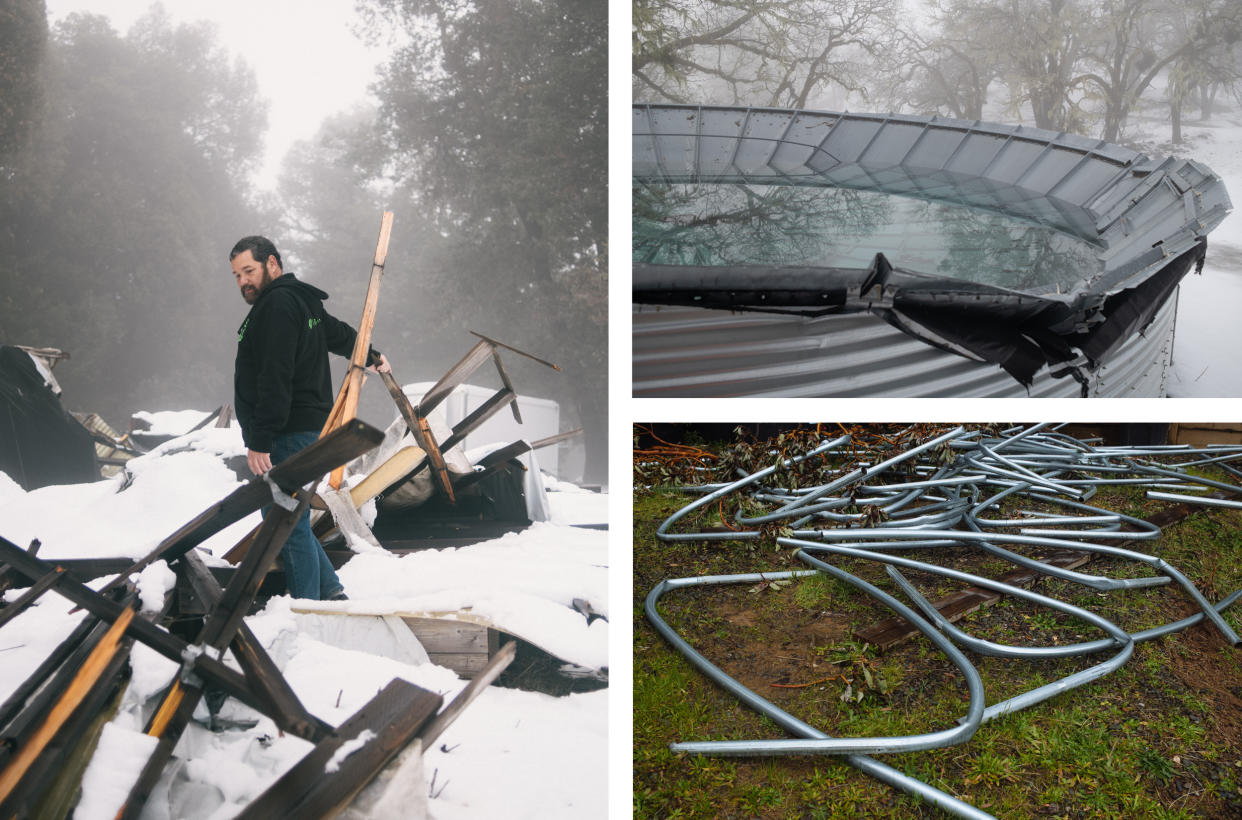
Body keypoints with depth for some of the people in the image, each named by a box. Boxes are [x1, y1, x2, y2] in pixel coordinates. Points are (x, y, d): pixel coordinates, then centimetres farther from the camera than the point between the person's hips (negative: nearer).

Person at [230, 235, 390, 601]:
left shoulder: (277, 304, -13)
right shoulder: (302, 301, 18)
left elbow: (275, 379, -22)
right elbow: (340, 333, 37)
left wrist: (260, 441, -24)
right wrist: (370, 357, 57)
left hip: (288, 434, -11)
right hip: (305, 428, 11)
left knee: (289, 526, -8)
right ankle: (330, 591, 18)